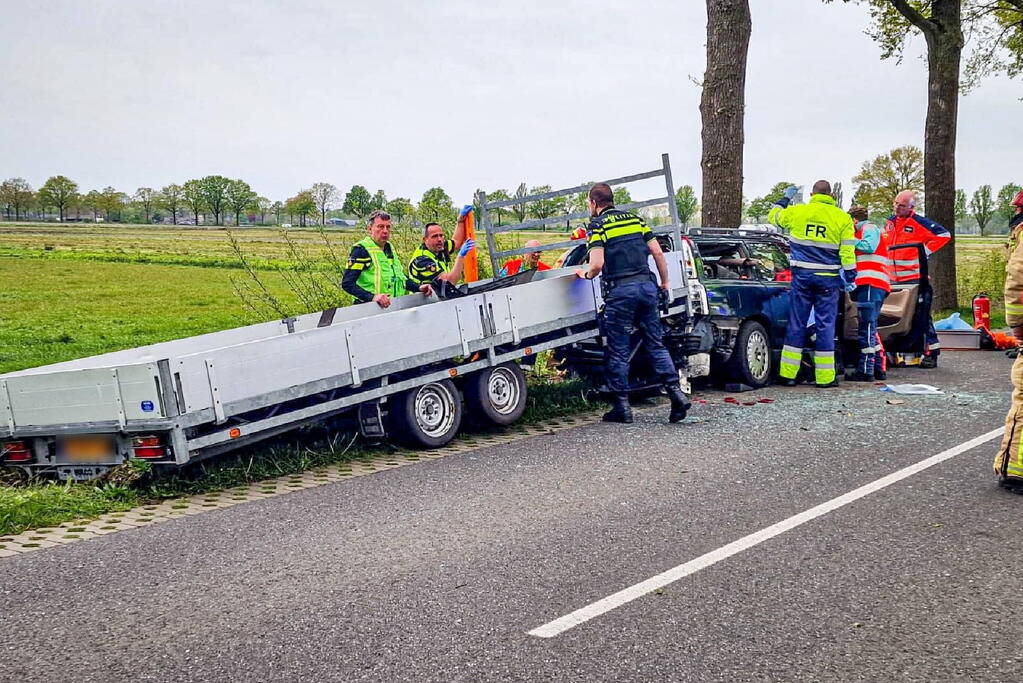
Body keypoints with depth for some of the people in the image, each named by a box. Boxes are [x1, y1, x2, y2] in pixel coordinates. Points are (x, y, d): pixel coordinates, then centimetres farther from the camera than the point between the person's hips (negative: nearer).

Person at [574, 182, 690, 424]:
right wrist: (664, 281, 23)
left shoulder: (597, 225, -2)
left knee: (618, 350, 3)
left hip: (620, 291, -5)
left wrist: (587, 274, 7)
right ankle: (677, 393, 1)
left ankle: (621, 407, 7)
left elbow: (597, 264, -14)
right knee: (656, 344, 11)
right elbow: (658, 253, 12)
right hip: (647, 286, 5)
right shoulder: (634, 219, 15)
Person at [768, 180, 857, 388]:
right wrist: (849, 278, 5)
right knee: (825, 326, 3)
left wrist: (785, 198, 36)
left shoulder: (797, 212, 2)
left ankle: (788, 374, 7)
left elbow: (773, 216, 21)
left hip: (801, 276, 1)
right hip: (828, 279, -1)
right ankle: (825, 377, 4)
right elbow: (847, 252, -2)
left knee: (796, 324, 6)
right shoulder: (842, 218, 0)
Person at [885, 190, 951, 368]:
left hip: (914, 277, -7)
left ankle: (931, 352, -6)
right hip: (893, 278, 7)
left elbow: (944, 235, -10)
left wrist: (925, 251, -10)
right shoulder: (890, 221, 13)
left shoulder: (920, 222, -8)